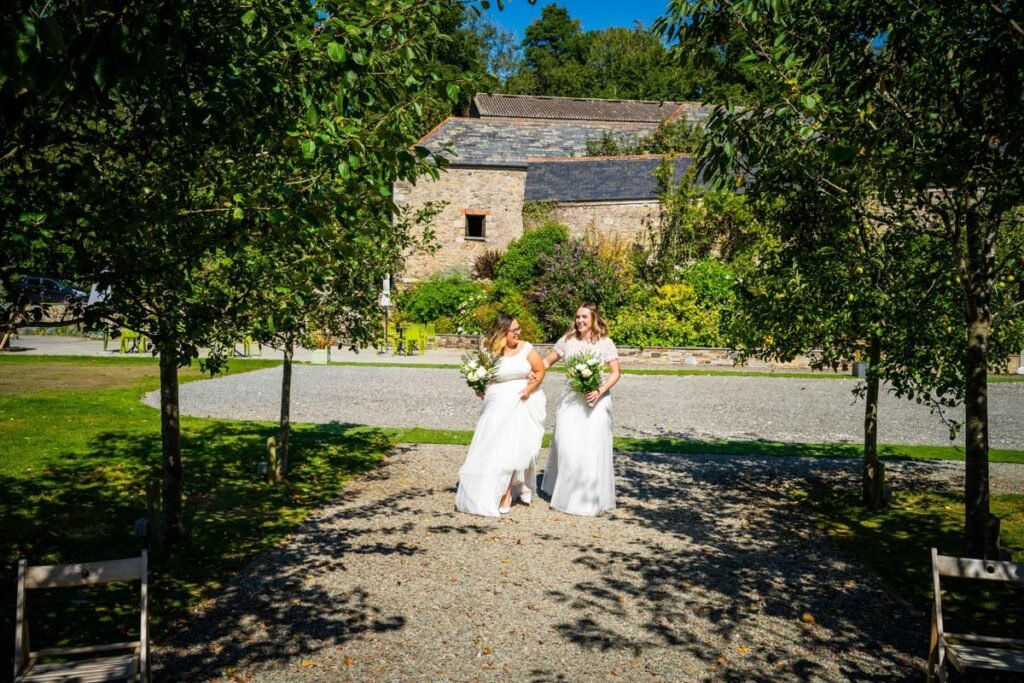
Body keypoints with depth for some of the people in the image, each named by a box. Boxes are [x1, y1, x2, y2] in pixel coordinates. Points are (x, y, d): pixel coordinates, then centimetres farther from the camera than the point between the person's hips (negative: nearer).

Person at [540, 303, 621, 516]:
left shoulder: (605, 343, -3)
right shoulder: (567, 340, 4)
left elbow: (615, 373, -4)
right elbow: (548, 361, 14)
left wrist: (599, 391, -18)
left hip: (596, 400, -2)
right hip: (572, 399, 3)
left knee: (592, 449, -1)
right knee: (568, 448, 1)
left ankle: (590, 499, 12)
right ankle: (566, 493, 19)